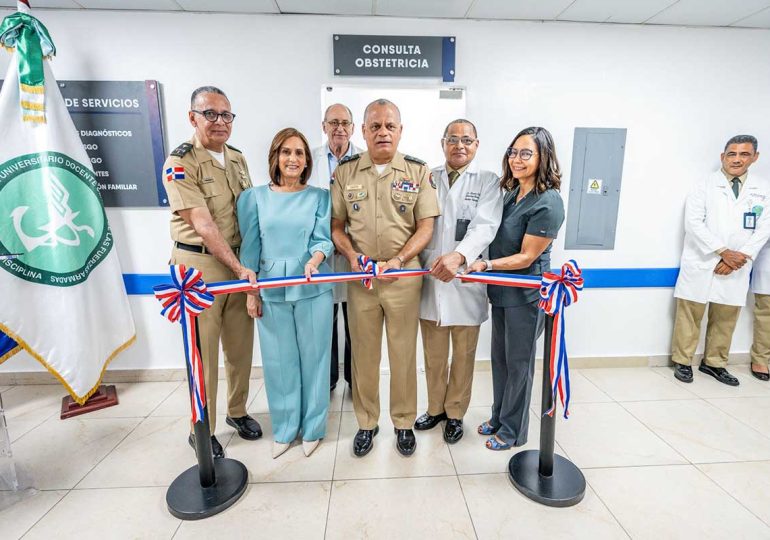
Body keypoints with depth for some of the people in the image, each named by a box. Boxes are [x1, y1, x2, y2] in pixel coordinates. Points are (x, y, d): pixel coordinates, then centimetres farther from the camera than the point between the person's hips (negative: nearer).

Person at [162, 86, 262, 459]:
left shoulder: (237, 158, 10)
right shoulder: (180, 163, -10)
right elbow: (203, 225, -17)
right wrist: (238, 268, -20)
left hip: (239, 261, 6)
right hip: (200, 264, -6)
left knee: (241, 343, 13)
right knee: (203, 349, 4)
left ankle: (237, 411, 34)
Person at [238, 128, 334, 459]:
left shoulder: (319, 196, 4)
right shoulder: (255, 197, 5)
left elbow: (323, 239, -2)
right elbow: (250, 247, 5)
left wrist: (313, 261, -24)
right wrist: (251, 292, 2)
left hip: (312, 289, 0)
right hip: (271, 290, 1)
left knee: (313, 357, 7)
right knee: (279, 360, 9)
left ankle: (312, 427, 27)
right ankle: (284, 429, 30)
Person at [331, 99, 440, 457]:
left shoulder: (418, 171, 2)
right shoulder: (345, 171, 6)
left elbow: (425, 227, -1)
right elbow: (336, 224, 7)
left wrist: (397, 260, -15)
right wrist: (352, 255, -12)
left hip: (404, 273, -1)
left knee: (404, 352, 8)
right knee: (363, 352, 10)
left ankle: (403, 422, 29)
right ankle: (366, 422, 29)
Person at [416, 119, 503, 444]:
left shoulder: (488, 182, 2)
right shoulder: (427, 179, 10)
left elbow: (485, 227, -13)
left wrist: (459, 255, -31)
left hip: (465, 281, -2)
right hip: (429, 279, 2)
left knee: (463, 355, 12)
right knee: (433, 354, 15)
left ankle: (455, 414, 32)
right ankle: (435, 408, 36)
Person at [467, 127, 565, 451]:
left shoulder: (548, 203, -18)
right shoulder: (512, 193, 7)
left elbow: (526, 256, -18)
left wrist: (485, 265, -26)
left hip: (526, 296, -8)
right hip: (502, 292, 8)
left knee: (518, 363, 8)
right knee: (500, 358, 18)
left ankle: (513, 430, 28)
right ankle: (498, 417, 38)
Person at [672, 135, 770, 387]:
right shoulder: (705, 184, 1)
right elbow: (693, 222, -8)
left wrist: (741, 256, -10)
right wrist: (723, 251, -14)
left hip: (736, 267, 3)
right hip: (701, 262, -3)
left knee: (726, 317, 9)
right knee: (690, 313, 0)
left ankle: (714, 363, 24)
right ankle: (682, 362, 11)